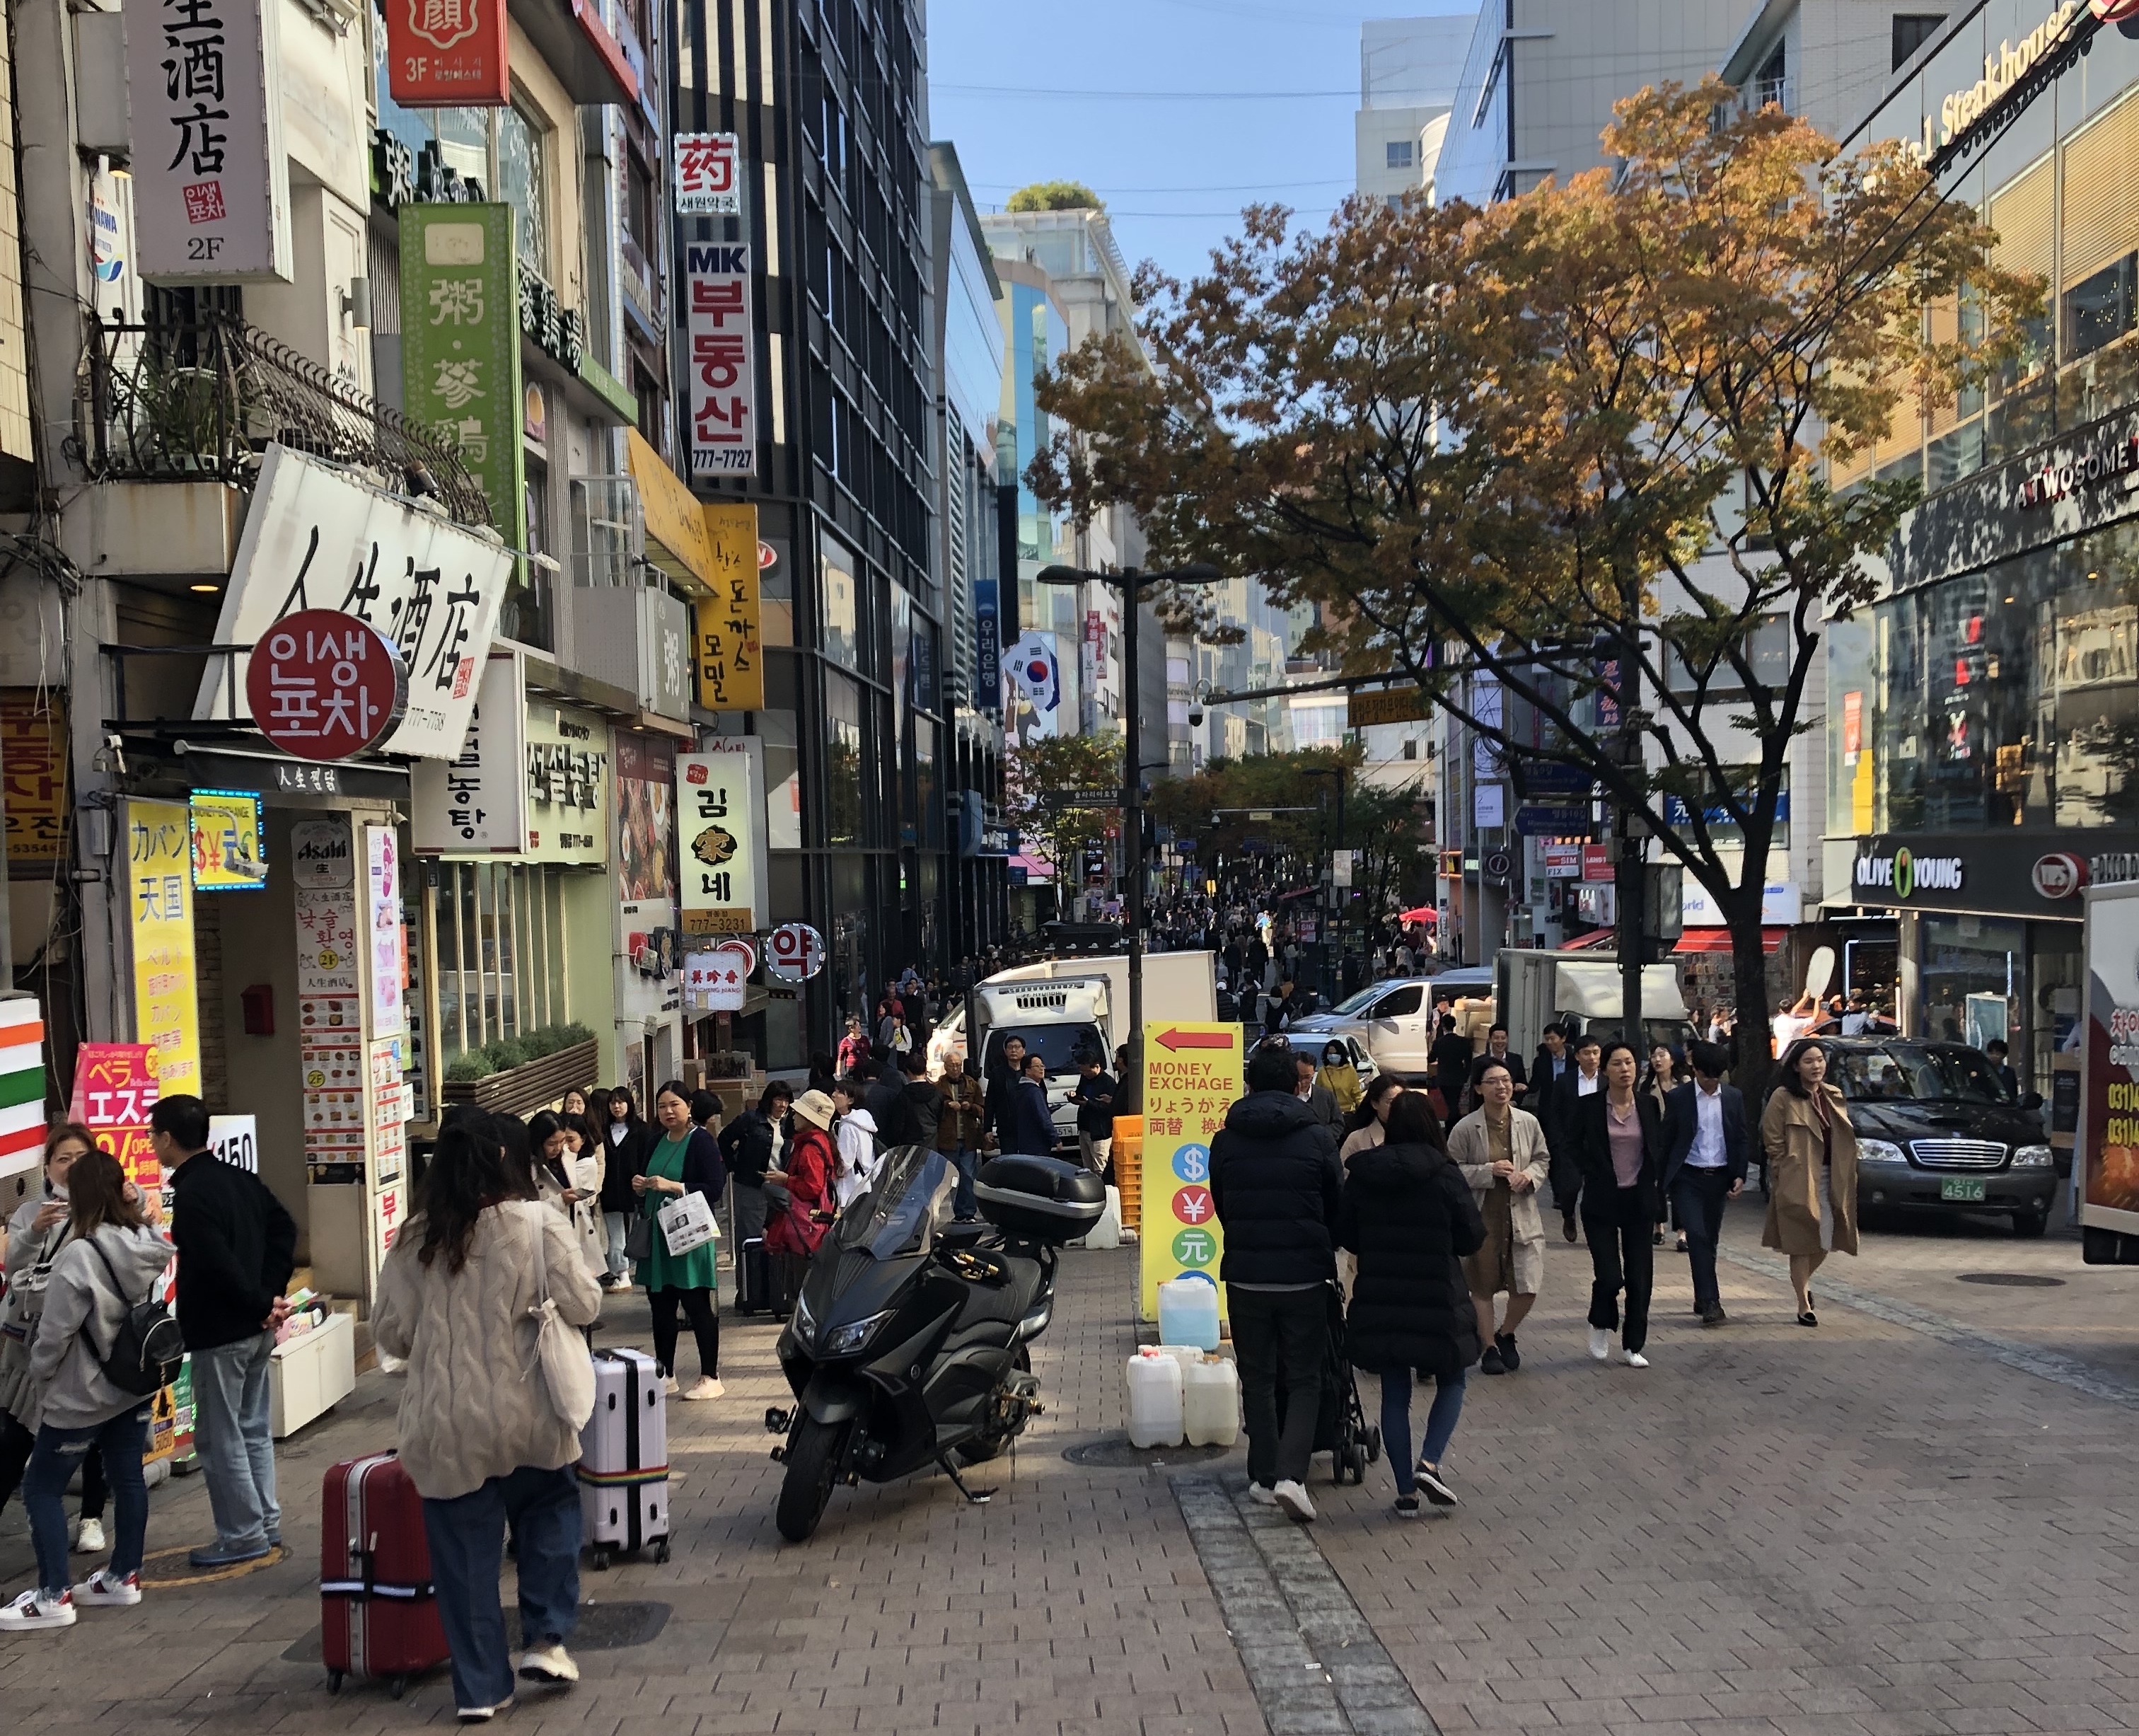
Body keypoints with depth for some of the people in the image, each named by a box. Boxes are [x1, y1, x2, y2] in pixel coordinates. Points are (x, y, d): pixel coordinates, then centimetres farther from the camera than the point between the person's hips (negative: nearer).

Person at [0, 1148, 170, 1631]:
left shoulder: (80, 1255, -24)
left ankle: (52, 1597, 6)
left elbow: (55, 1331, -18)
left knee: (41, 1487, 5)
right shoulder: (147, 1245, -4)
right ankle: (124, 1577, 25)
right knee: (128, 1478, 14)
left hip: (81, 1394, -7)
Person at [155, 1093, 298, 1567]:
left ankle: (244, 1536, 8)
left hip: (218, 1334, -9)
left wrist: (263, 1302, -14)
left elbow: (220, 1266, -25)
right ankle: (266, 1525, 24)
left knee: (219, 1438, 2)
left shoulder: (190, 1196, -18)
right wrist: (273, 1291, 1)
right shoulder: (240, 1178, 8)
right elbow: (284, 1228, 6)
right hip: (258, 1329, 9)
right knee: (253, 1429, 17)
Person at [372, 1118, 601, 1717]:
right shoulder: (537, 1226, -9)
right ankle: (545, 1639, 19)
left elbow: (391, 1334, 3)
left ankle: (481, 1687, 19)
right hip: (524, 1414, -1)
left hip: (444, 1424, 1)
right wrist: (583, 1286, 13)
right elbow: (582, 1308, -8)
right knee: (549, 1513, 25)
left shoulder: (412, 1242, -2)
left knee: (465, 1555, 11)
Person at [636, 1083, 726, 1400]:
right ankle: (664, 1375, 23)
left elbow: (715, 1187, -17)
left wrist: (673, 1186, -22)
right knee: (660, 1306, 11)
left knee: (698, 1306, -2)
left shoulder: (701, 1141, -9)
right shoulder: (658, 1142, 13)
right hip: (659, 1235, 7)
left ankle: (710, 1378, 7)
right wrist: (640, 1186, 2)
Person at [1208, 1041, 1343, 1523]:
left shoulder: (1225, 1141, 1)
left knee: (1257, 1379, 14)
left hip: (1244, 1275, 1)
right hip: (1305, 1276, -1)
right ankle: (1291, 1474, -7)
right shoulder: (1317, 1137, -4)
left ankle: (1264, 1477, 16)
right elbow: (1338, 1205, 4)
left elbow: (1221, 1208, 11)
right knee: (1304, 1380, 8)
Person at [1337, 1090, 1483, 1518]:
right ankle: (1429, 1463, -1)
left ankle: (1406, 1492, 12)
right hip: (1437, 1301, -3)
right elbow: (1472, 1238, -6)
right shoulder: (1444, 1175, -11)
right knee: (1451, 1382, 17)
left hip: (1379, 1301, 3)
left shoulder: (1361, 1175, -2)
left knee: (1394, 1394, 11)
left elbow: (1345, 1236, 5)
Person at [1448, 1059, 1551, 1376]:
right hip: (1482, 1216, -2)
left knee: (1528, 1288, -2)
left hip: (1522, 1216, 2)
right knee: (1483, 1287, 10)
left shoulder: (1528, 1122, -1)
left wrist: (1530, 1175, -9)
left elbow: (1543, 1160, 12)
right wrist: (1489, 1171, -18)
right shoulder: (1466, 1128, -10)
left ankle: (1506, 1334, 28)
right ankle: (1490, 1348, 28)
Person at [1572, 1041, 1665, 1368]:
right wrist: (1596, 1176, 0)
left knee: (1640, 1277, 4)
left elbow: (1658, 1149, 13)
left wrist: (1648, 1179, 4)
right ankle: (1601, 1324, 22)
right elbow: (1577, 1148, 6)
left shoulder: (1649, 1105, 2)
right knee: (1609, 1276, -8)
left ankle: (1633, 1346, 17)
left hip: (1639, 1200, 3)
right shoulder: (1590, 1106, -5)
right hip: (1602, 1201, -2)